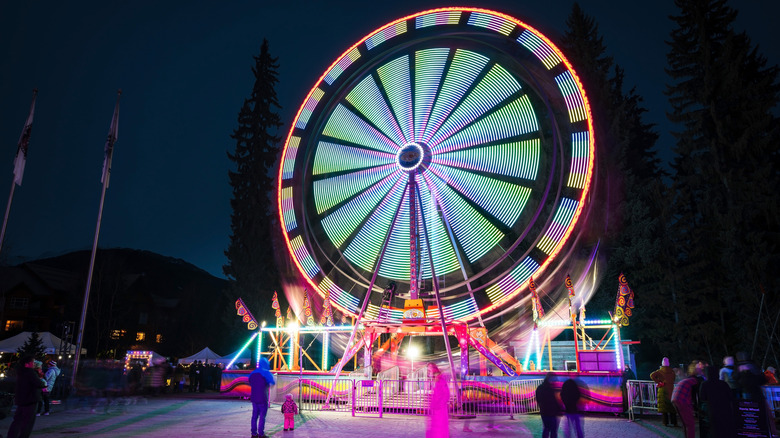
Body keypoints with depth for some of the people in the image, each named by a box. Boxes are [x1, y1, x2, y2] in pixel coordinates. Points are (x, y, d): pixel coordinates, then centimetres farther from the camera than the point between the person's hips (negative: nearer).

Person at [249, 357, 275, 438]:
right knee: (262, 416, 0)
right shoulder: (266, 372, -9)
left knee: (255, 416, 11)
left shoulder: (252, 373, 11)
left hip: (254, 397, 6)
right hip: (262, 398, -6)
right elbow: (272, 383, -8)